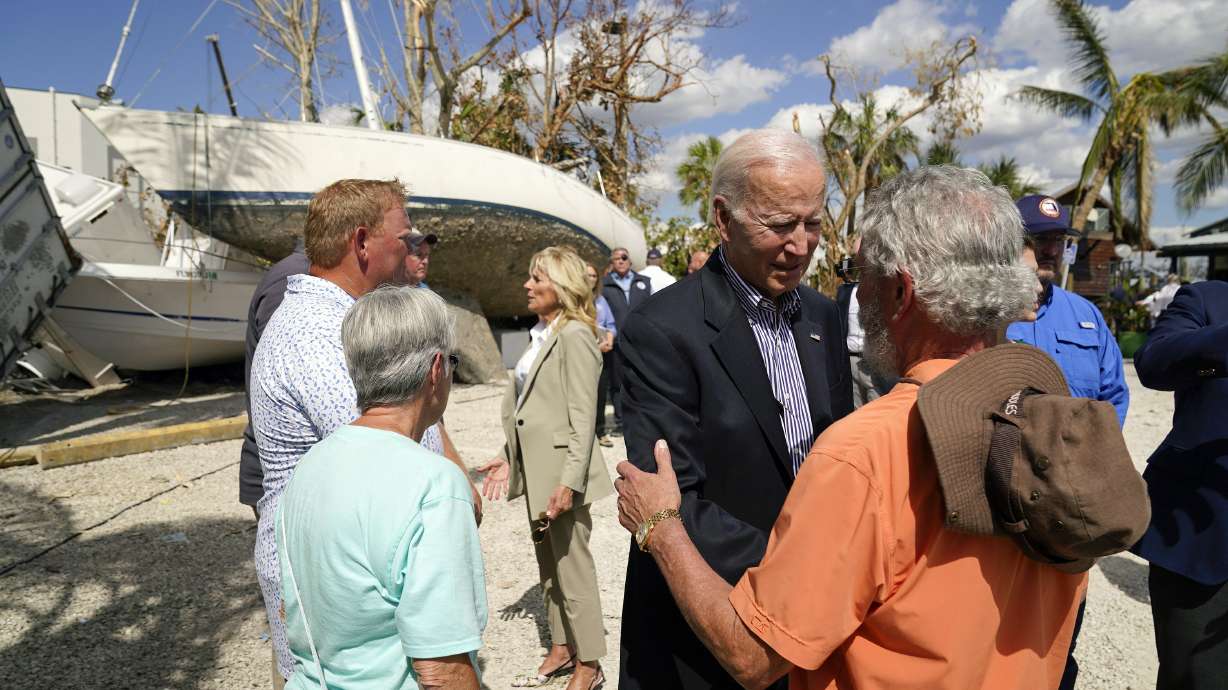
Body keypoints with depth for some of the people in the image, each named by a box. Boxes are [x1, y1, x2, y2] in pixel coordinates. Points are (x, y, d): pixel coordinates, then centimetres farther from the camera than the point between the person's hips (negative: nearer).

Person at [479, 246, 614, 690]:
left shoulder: (574, 336, -15)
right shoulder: (541, 335, 10)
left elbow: (583, 418, -19)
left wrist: (569, 482, -23)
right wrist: (510, 459, 12)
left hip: (562, 473, -9)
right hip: (536, 470, 9)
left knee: (572, 568, 3)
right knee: (548, 565, 19)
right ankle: (561, 649, 35)